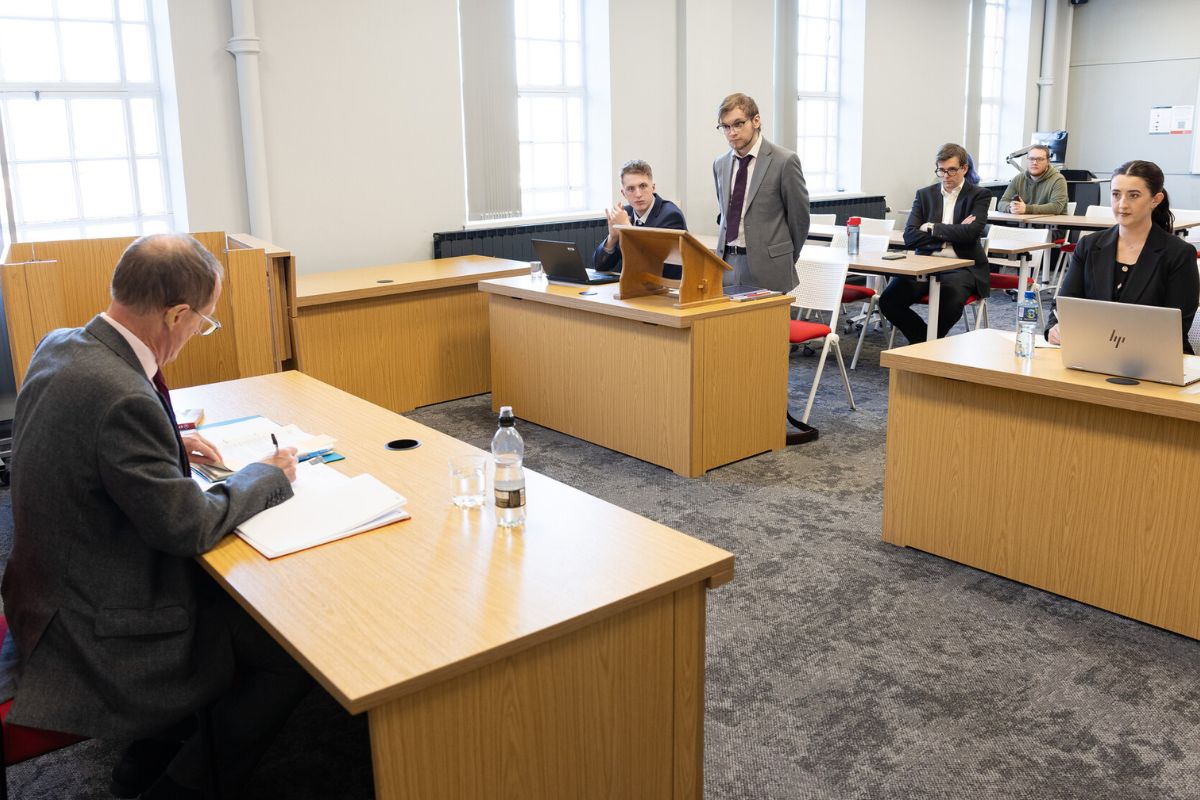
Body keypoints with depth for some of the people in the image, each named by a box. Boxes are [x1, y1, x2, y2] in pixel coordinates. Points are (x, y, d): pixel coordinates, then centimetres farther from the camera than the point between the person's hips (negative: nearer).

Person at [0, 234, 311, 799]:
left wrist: (169, 445, 9)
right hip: (103, 635, -10)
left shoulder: (59, 346, -2)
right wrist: (269, 475, -9)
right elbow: (188, 526, -23)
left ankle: (156, 751, 28)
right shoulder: (122, 397, -31)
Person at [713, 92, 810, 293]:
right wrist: (728, 251, 17)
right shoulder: (720, 164, 11)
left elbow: (799, 216, 1)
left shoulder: (784, 161, -7)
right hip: (726, 262, 5)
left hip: (767, 267, -5)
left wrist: (787, 259, 9)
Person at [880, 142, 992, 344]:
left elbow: (970, 233, -12)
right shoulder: (924, 195, 14)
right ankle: (924, 339, 1)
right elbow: (910, 237, 0)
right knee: (888, 299, -22)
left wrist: (931, 228, -6)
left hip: (962, 266, -3)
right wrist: (952, 232, -7)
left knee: (951, 303, -35)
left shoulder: (979, 195, 5)